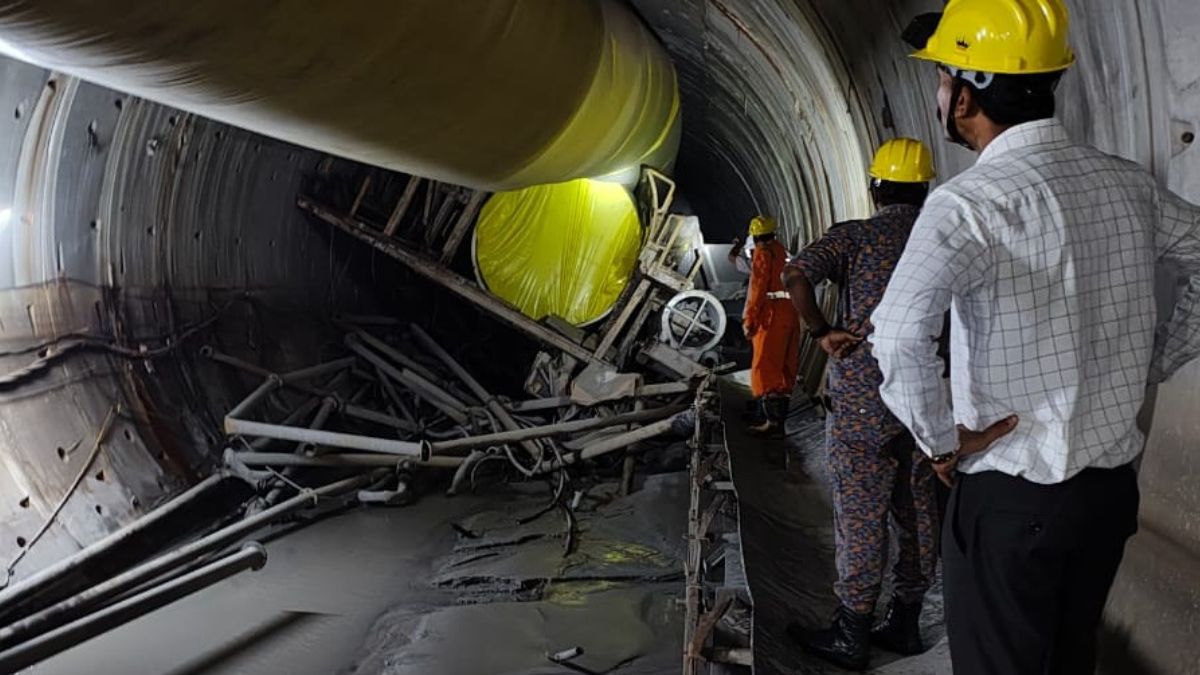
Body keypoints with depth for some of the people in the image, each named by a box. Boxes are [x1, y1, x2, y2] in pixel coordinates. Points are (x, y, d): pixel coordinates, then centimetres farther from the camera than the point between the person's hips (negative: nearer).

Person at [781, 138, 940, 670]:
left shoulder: (855, 236, -8)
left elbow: (796, 275, -22)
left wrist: (822, 333, -12)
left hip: (863, 402, -5)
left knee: (860, 516, 2)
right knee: (918, 511, 14)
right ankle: (905, 624, 25)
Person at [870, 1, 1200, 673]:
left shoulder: (976, 200, -20)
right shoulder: (1130, 183, 1)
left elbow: (900, 333, -35)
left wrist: (943, 440, -20)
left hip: (1012, 497, -6)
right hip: (1112, 484, 6)